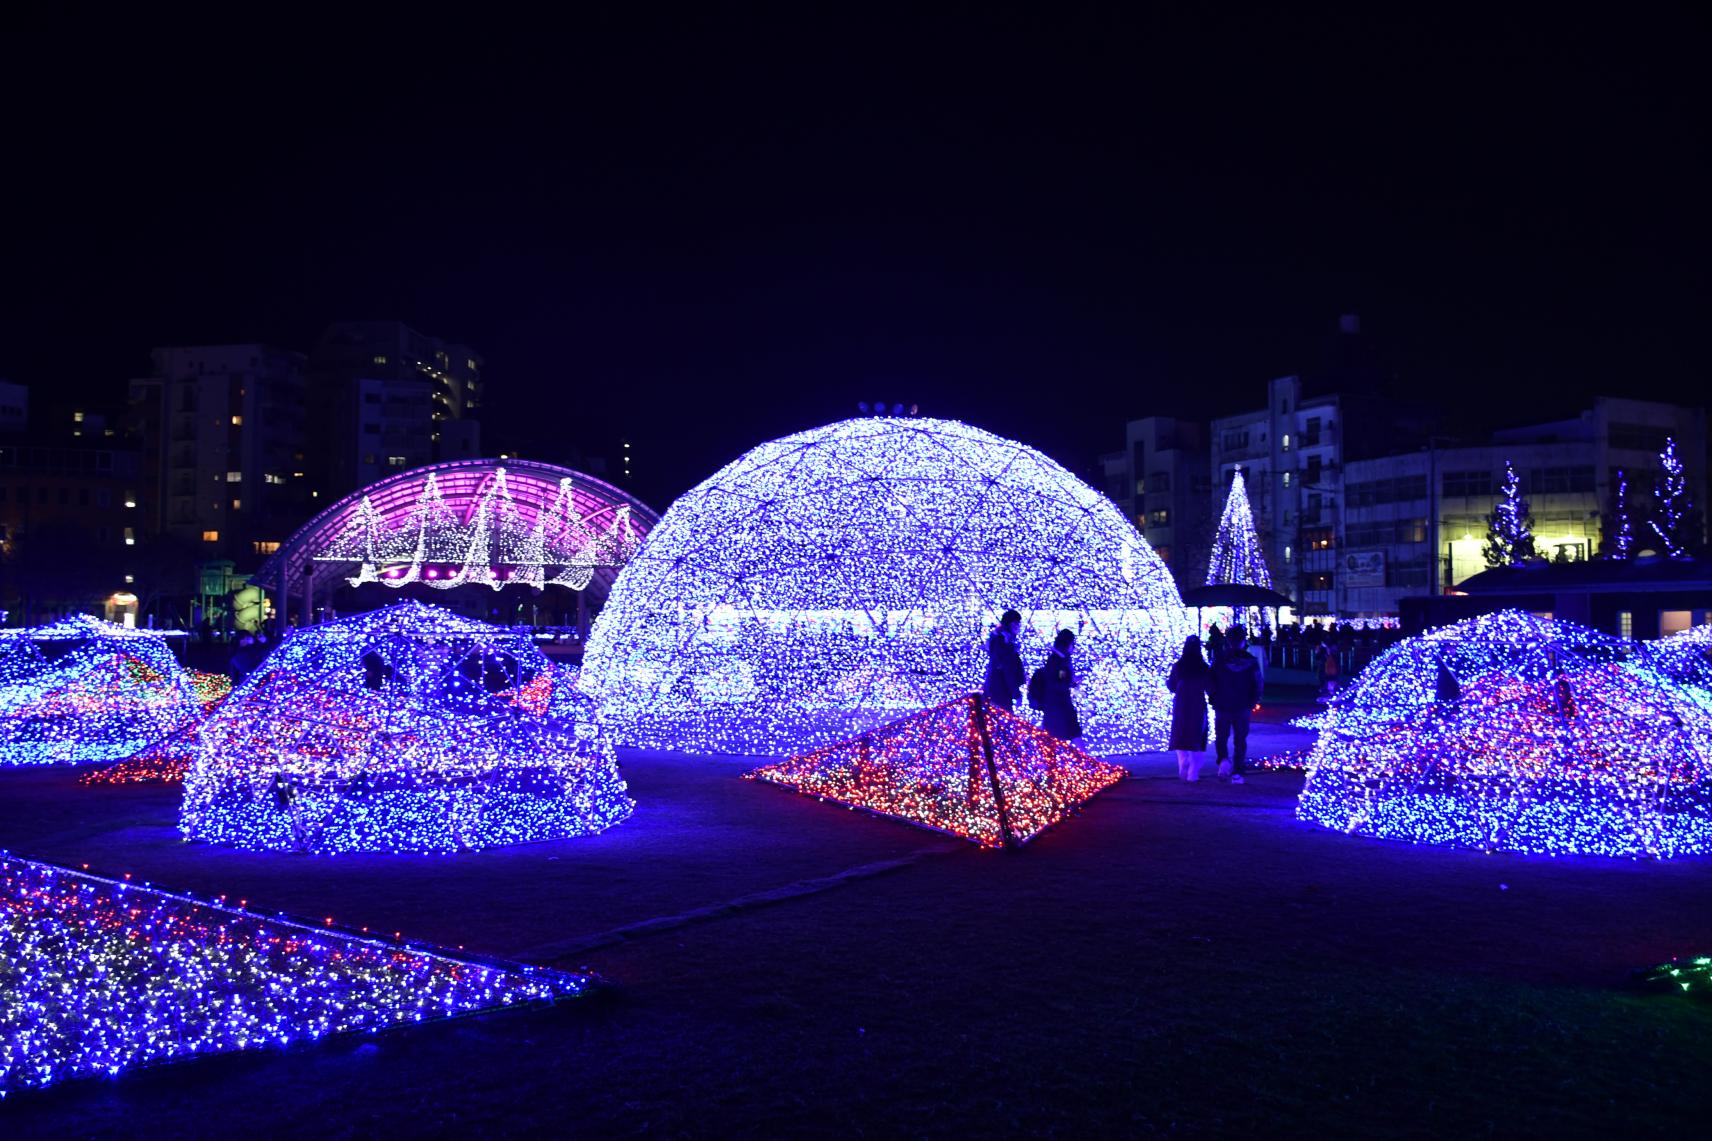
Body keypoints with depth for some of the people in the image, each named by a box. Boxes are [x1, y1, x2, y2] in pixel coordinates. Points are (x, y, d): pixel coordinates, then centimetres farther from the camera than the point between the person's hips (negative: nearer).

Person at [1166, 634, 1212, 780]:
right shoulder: (1204, 668, -9)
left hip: (1181, 706, 1)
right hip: (1198, 707, 0)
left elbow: (1171, 686, -1)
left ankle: (1183, 771, 5)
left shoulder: (1177, 666, -8)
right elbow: (1209, 687, -2)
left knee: (1181, 737, 12)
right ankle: (1193, 773, 5)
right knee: (1196, 738, 9)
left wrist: (1167, 679, 19)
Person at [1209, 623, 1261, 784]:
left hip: (1222, 707, -1)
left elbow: (1210, 685, -5)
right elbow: (1257, 685, -1)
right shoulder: (1251, 662, -4)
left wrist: (1215, 700, 10)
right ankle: (1237, 773, 4)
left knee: (1221, 737, 13)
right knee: (1240, 741, 9)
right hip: (1243, 708, 1)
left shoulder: (1219, 662, -8)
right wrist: (1252, 703, 12)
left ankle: (1223, 759, -15)